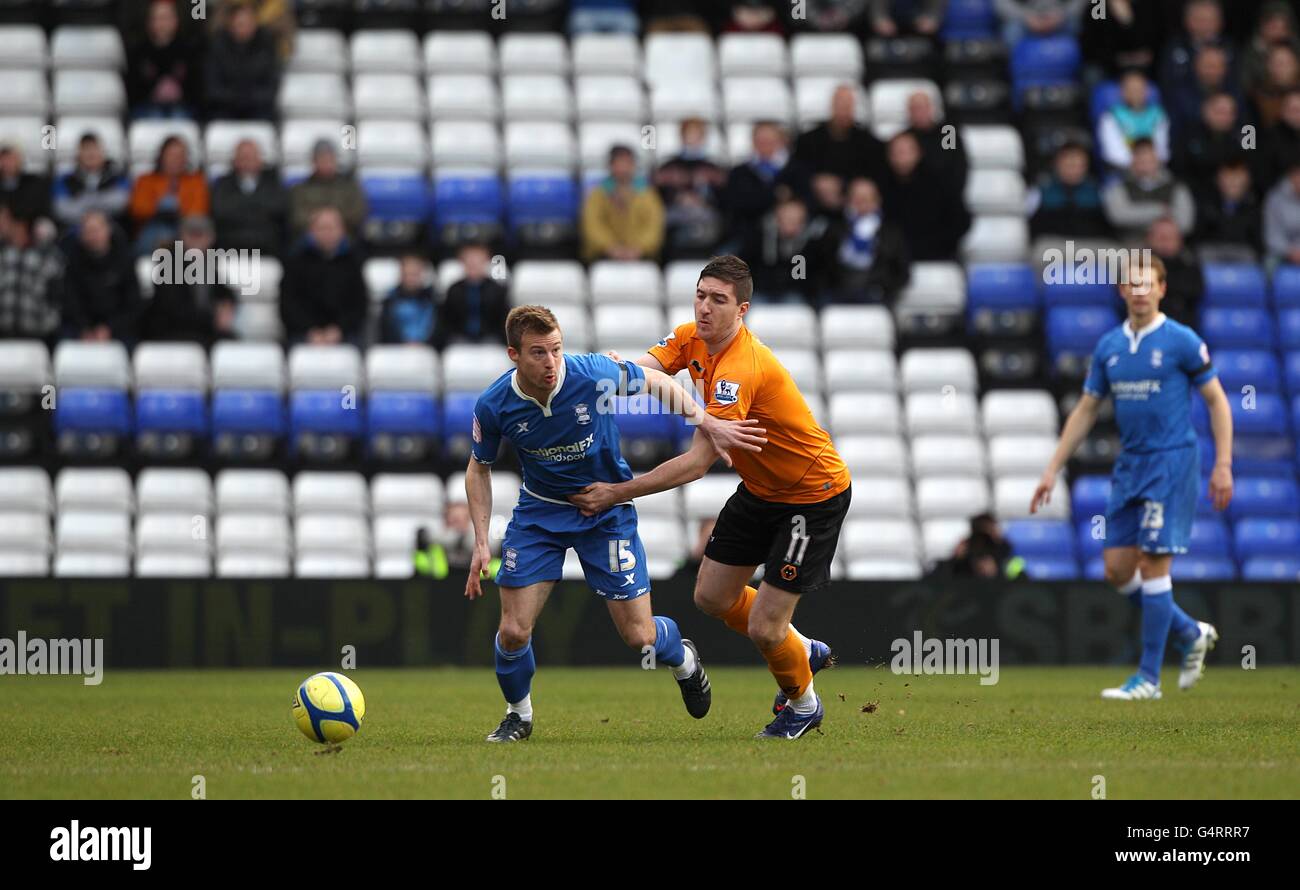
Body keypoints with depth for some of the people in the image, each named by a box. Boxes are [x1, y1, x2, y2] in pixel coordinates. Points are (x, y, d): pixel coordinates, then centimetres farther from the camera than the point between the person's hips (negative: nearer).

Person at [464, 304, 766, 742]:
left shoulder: (593, 374, -25)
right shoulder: (493, 406, -19)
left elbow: (655, 382, -5)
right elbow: (479, 468, 0)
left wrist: (707, 423, -8)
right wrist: (481, 541, -6)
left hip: (607, 512, -1)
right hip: (539, 512, 1)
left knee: (639, 636, -1)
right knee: (513, 631, -8)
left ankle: (683, 660, 36)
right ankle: (518, 715, 23)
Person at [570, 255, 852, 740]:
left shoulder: (741, 369, -33)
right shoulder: (691, 338, -5)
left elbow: (697, 463, -33)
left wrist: (619, 492, -31)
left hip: (813, 495, -9)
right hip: (760, 488, 9)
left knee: (763, 628, -6)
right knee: (712, 597, 13)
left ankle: (802, 703, 25)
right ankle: (803, 651, 38)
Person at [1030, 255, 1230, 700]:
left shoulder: (1181, 341, -7)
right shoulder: (1109, 346, 9)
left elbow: (1217, 400, -2)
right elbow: (1085, 411, 15)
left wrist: (1223, 465, -9)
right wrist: (1052, 470, 12)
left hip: (1172, 461, -6)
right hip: (1129, 464, 6)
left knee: (1153, 563, -10)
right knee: (1117, 568, 3)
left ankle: (1149, 677, -3)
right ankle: (1191, 634, 24)